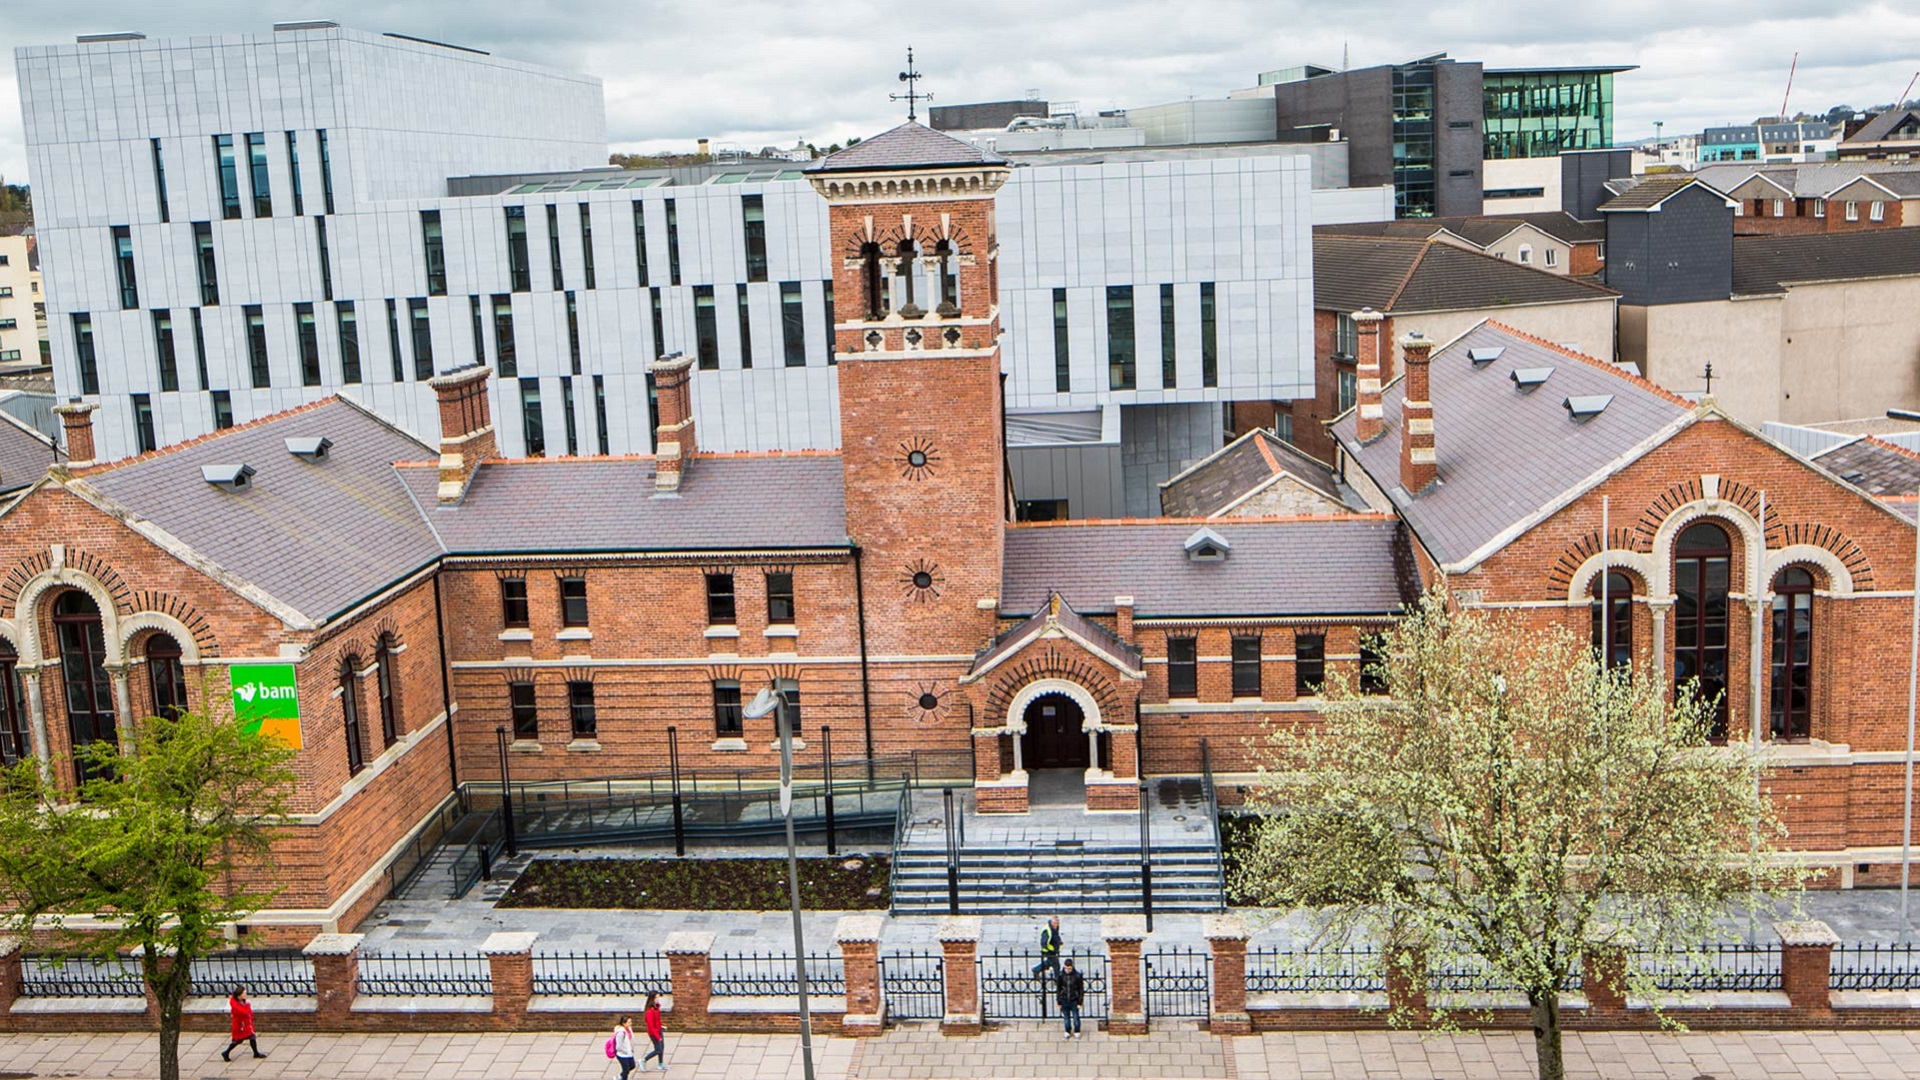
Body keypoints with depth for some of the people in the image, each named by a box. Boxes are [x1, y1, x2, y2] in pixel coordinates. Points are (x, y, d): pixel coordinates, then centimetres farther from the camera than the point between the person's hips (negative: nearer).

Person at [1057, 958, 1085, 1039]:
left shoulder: (1077, 976, -10)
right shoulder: (1061, 975, -5)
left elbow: (1081, 990, -3)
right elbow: (1059, 989, 4)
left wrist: (1080, 1002, -6)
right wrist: (1059, 1002, 4)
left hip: (1074, 1001, -2)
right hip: (1064, 1000, 2)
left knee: (1076, 1017, 4)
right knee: (1066, 1018, 10)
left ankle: (1077, 1032, 22)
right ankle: (1067, 1032, 26)